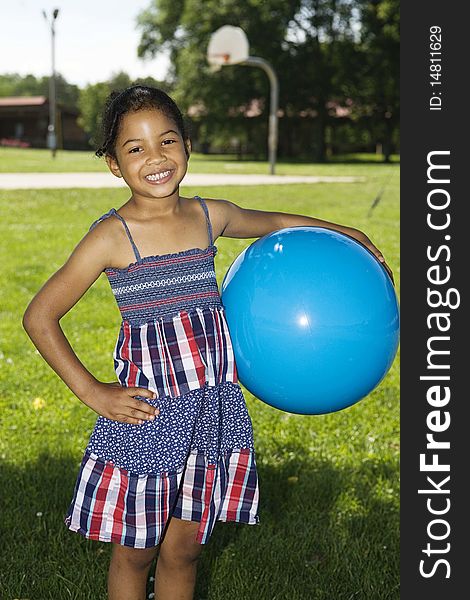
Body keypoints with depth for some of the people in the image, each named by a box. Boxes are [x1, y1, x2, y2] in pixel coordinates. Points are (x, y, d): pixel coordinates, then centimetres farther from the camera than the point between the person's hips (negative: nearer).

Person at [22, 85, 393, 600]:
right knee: (134, 551, 9)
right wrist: (93, 393, -11)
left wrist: (344, 233, 31)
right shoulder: (112, 236, -12)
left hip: (213, 407, 4)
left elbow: (273, 222, 25)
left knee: (183, 548, 15)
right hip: (146, 411, -4)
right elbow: (39, 318, -10)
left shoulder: (210, 217, 3)